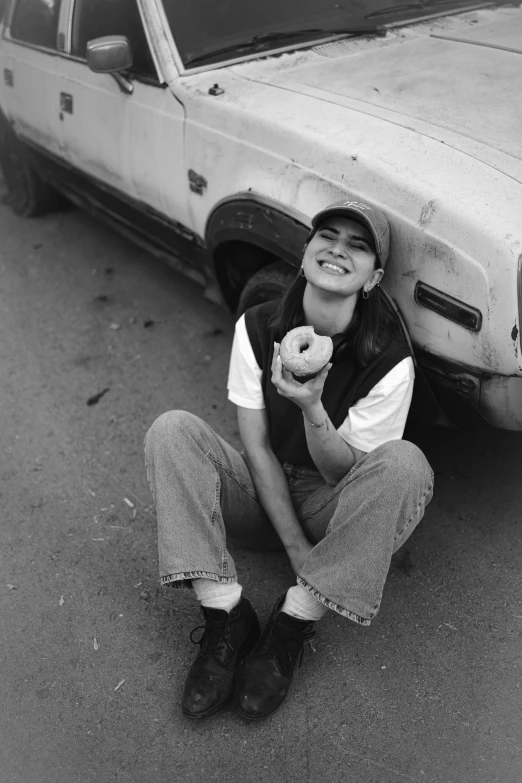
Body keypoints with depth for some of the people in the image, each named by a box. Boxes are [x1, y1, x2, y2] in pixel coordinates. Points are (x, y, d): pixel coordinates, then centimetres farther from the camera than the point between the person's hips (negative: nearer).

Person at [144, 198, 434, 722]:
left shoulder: (390, 361, -17)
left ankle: (294, 622, -22)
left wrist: (312, 408, -35)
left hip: (331, 508, -1)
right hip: (262, 493, 2)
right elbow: (256, 448, -10)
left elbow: (343, 474, -14)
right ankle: (225, 615, -22)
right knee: (171, 429, -21)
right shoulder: (257, 328, -10)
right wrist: (297, 549, -17)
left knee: (405, 464, -32)